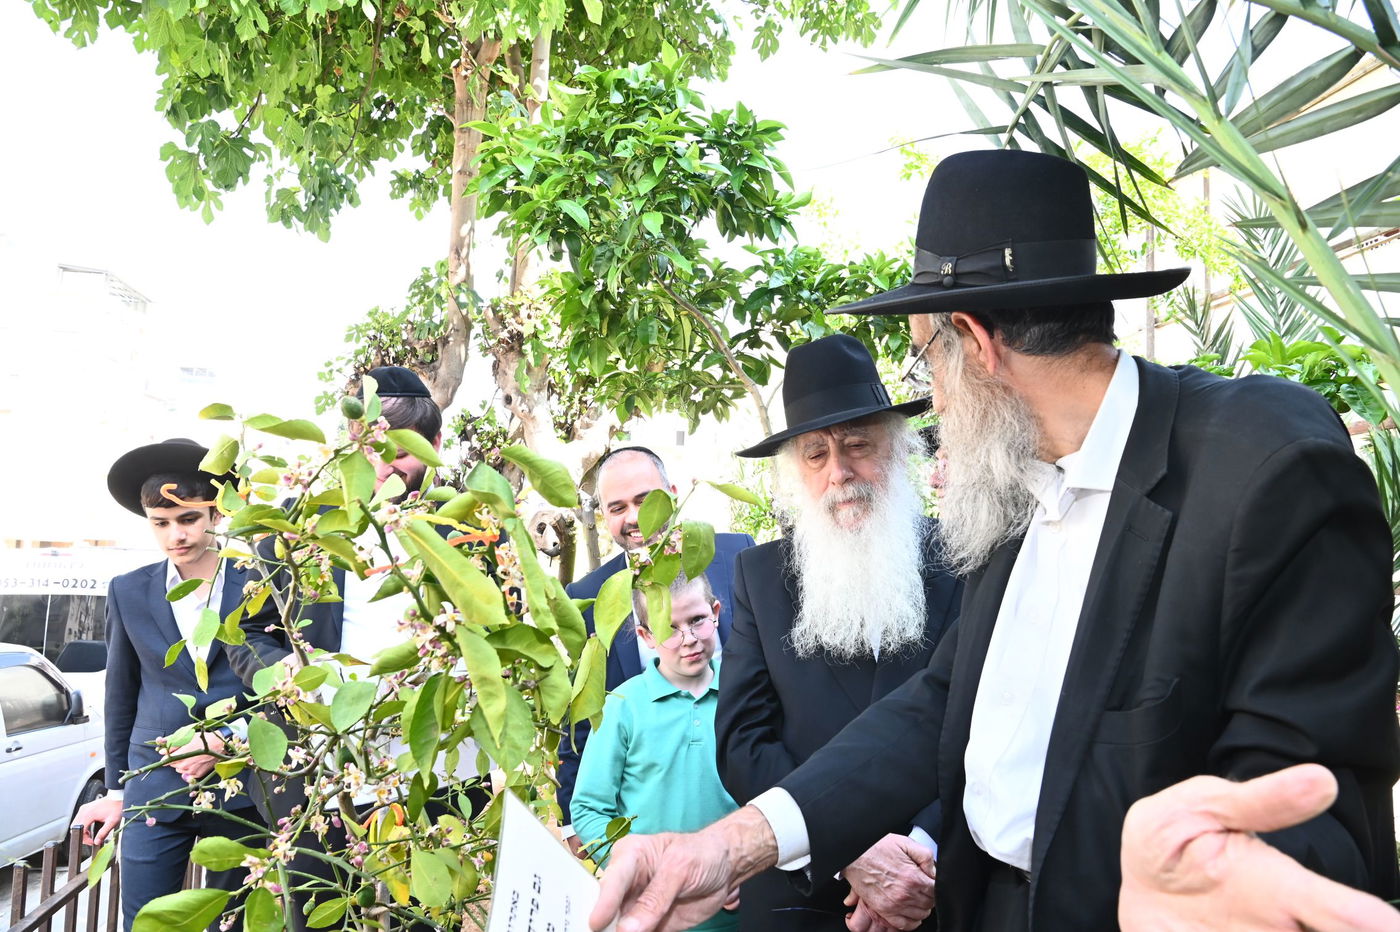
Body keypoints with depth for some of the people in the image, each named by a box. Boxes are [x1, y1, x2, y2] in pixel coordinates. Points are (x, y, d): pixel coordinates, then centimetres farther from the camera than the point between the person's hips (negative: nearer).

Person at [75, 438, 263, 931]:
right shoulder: (128, 593, 6)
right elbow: (121, 697, 12)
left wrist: (229, 740, -11)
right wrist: (116, 790, 13)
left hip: (241, 786, -1)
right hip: (154, 790, 2)